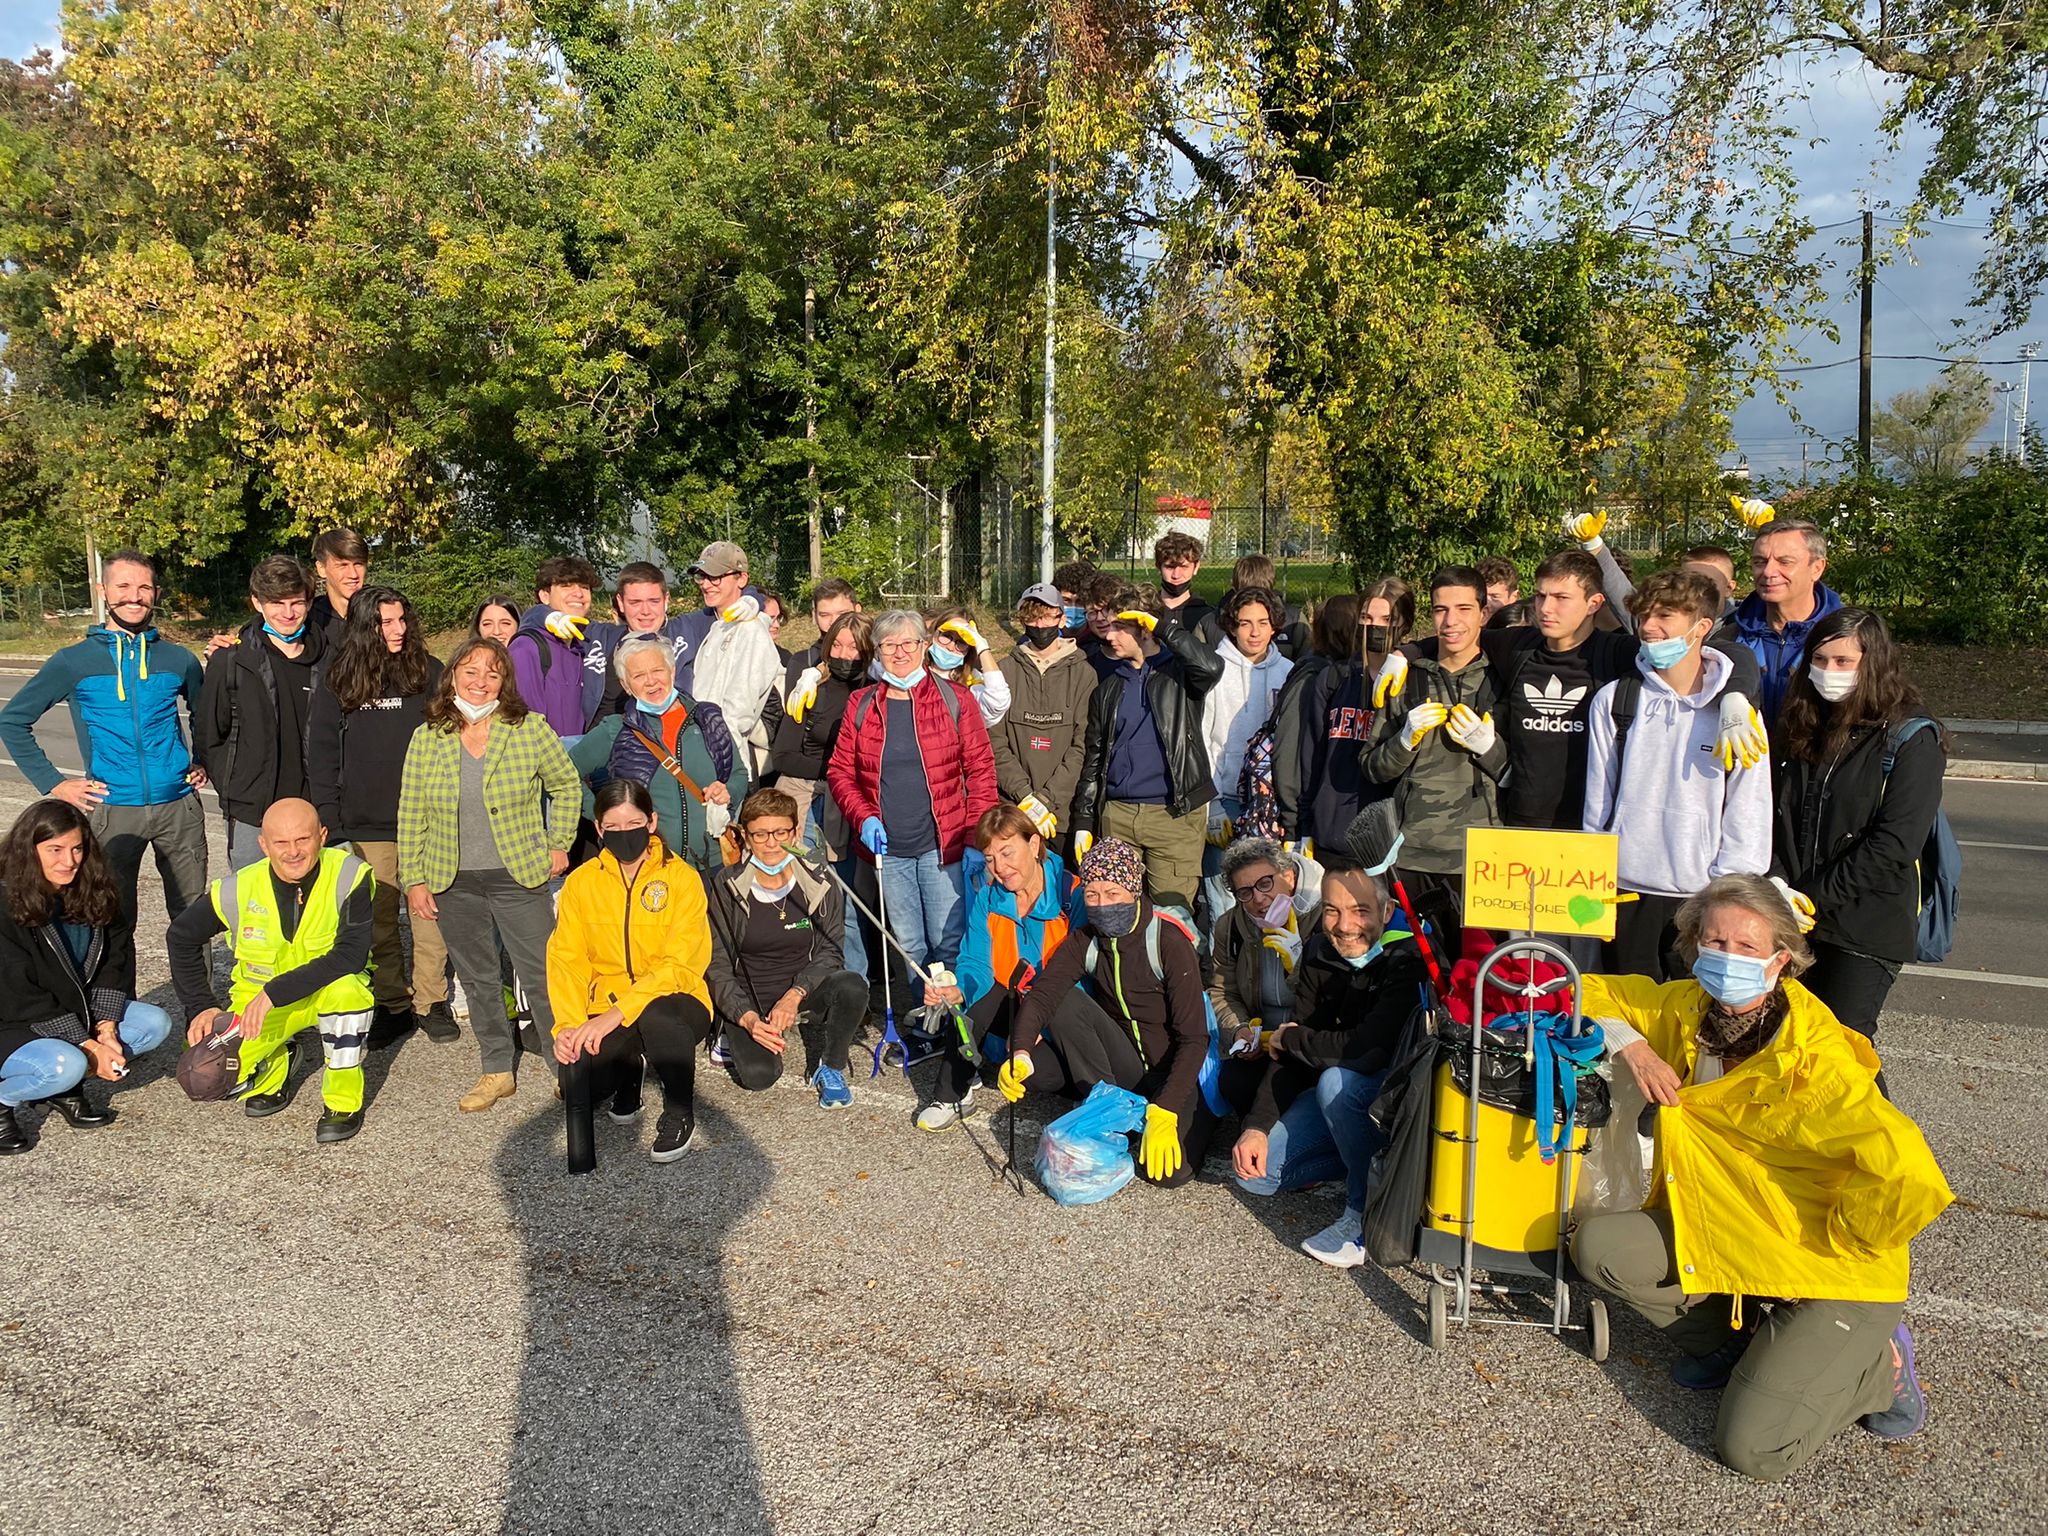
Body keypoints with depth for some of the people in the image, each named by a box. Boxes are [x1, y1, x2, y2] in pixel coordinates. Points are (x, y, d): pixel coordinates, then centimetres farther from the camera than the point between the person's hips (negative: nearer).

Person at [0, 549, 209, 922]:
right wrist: (53, 783, -1)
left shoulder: (178, 659, 7)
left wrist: (203, 764, 11)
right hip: (112, 809, -2)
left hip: (179, 806, 2)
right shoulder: (73, 662, 1)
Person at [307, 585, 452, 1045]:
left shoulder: (428, 672, 3)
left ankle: (431, 1002, 12)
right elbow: (320, 752, 7)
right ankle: (391, 1003, 17)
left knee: (430, 913, 0)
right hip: (366, 824, 1)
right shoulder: (338, 681, 5)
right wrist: (330, 817, 0)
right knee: (377, 921, 5)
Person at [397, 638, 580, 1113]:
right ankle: (497, 1071, 25)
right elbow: (411, 815, 4)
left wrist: (559, 844, 1)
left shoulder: (530, 729, -6)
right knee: (477, 979, 12)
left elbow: (567, 786, 6)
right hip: (453, 883, 3)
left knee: (541, 975, 0)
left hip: (519, 877, -2)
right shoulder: (426, 738, 0)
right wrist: (413, 879, 1)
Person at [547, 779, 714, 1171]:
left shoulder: (681, 877, -8)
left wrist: (618, 1012, -29)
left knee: (655, 1014, -38)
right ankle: (628, 1068, 14)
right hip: (606, 1012, 3)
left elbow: (679, 965, -16)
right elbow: (566, 959, -3)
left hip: (672, 1002, -3)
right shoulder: (581, 882, 3)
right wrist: (568, 1024, -21)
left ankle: (680, 1113, -10)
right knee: (577, 1083, -25)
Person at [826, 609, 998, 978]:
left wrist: (978, 836, -8)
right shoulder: (861, 705, 6)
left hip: (943, 846, -2)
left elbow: (981, 768, -1)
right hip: (888, 848, 2)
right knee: (908, 947, 11)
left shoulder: (955, 699, 0)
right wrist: (863, 817, -8)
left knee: (948, 944, 1)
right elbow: (840, 770, 8)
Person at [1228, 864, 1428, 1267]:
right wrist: (1257, 1125, -11)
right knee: (1253, 1171, -3)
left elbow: (1369, 1051, -36)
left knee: (1336, 1081, -36)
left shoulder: (1411, 959, -25)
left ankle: (1367, 1214, -16)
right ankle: (1373, 1161, 10)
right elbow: (1290, 1051, 0)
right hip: (1344, 1093, 7)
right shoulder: (1320, 953, -4)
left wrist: (1288, 1039, -18)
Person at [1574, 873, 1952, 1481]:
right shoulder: (1686, 1009, -7)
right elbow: (1591, 993, 6)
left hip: (1828, 1271, -6)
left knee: (1753, 1449, -17)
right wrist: (1628, 1043, -14)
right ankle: (1735, 1339, 10)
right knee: (1598, 1245, -15)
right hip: (1720, 1236, 6)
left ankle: (1875, 1365, 11)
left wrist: (1828, 1241, -18)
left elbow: (1909, 1178, -34)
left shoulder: (1815, 1062, -26)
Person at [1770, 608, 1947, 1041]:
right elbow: (1774, 815, 7)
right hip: (1793, 921, 5)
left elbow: (1893, 845, -14)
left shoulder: (1912, 740, -7)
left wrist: (1814, 898, -14)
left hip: (1867, 927, -5)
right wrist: (1777, 886, -8)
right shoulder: (1801, 727, 10)